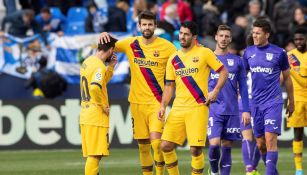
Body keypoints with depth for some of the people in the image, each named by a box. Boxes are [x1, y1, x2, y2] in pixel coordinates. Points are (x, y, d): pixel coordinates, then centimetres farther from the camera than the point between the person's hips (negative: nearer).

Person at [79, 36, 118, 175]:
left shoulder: (87, 62, 13)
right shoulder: (99, 66, -16)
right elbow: (95, 88, -31)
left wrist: (111, 66, 14)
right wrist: (103, 106, -18)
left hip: (85, 115, 9)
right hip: (97, 117, -9)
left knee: (92, 155, 13)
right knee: (95, 155, -8)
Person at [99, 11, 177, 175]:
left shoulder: (167, 47, -4)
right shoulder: (131, 44, 5)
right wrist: (104, 35, -5)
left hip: (156, 101, -3)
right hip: (137, 101, 3)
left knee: (156, 142, -18)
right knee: (143, 145, 7)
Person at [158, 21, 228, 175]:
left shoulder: (204, 53, 0)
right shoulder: (174, 59, 13)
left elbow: (224, 72, 2)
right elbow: (169, 85, 15)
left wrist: (215, 91, -11)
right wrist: (163, 106, 2)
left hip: (198, 107, -5)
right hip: (178, 108, 5)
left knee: (195, 149, -10)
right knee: (166, 145, -3)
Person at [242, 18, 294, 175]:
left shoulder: (279, 53, -2)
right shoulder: (248, 52, 7)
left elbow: (287, 78, 7)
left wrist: (291, 102, 11)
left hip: (273, 102, -4)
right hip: (256, 103, 4)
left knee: (270, 139, -16)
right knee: (260, 144, 7)